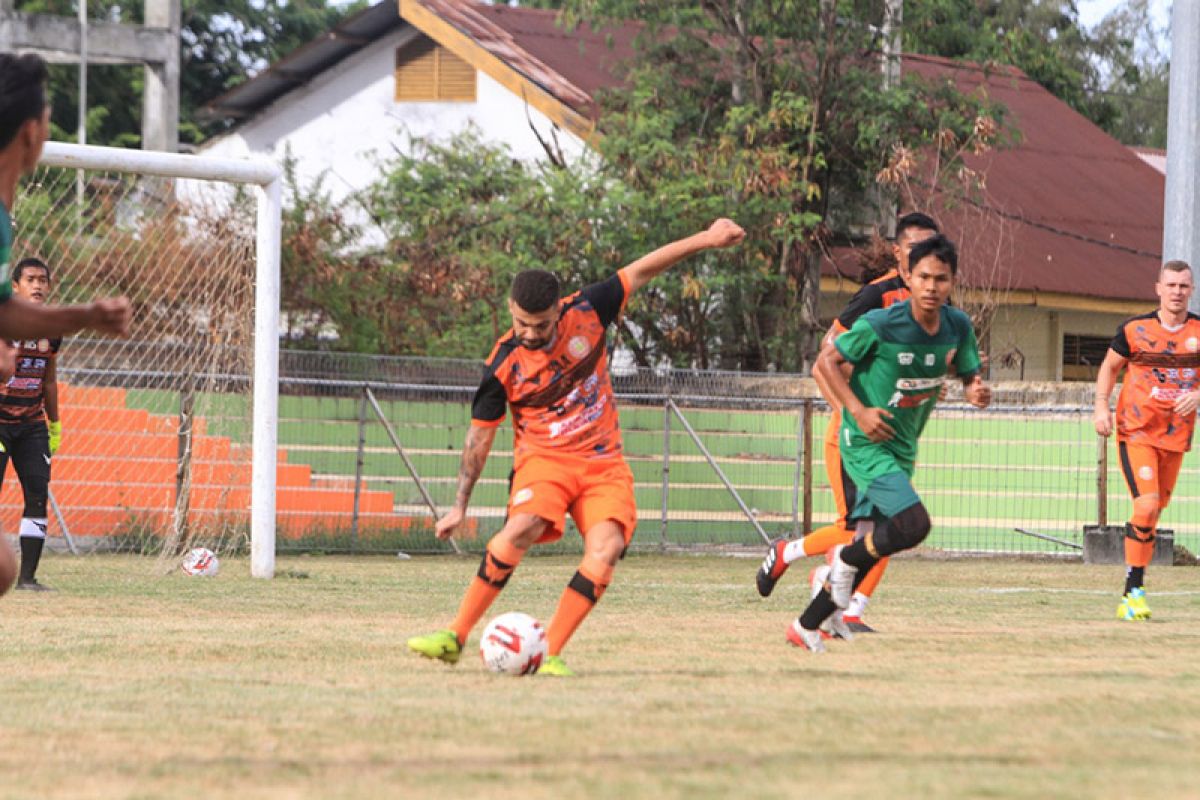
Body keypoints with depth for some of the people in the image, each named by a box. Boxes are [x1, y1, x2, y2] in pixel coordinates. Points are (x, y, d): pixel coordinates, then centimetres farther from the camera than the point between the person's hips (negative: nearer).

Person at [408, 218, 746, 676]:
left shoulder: (586, 314, -4)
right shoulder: (503, 366, -9)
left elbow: (640, 271, 6)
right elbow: (480, 435, 1)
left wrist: (706, 240, 5)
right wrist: (460, 506, 1)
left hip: (604, 462, 3)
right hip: (544, 459, -3)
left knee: (606, 547, -23)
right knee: (523, 527, -32)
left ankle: (549, 653, -19)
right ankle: (455, 638, -25)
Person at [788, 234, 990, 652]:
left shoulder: (958, 327, -4)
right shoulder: (879, 325, -20)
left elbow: (970, 377, 7)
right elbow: (827, 360, -9)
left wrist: (977, 393, -17)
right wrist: (857, 410, -19)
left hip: (902, 447, 7)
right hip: (865, 443, -7)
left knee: (872, 543, 10)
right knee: (914, 525, -23)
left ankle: (808, 625, 23)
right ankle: (846, 559, 5)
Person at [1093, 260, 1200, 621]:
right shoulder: (1135, 329, -3)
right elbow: (1110, 367, 10)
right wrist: (1101, 406, -3)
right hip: (1136, 432, -3)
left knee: (1154, 512, 8)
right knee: (1146, 504, -18)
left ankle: (1133, 592, 20)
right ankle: (1133, 592, -13)